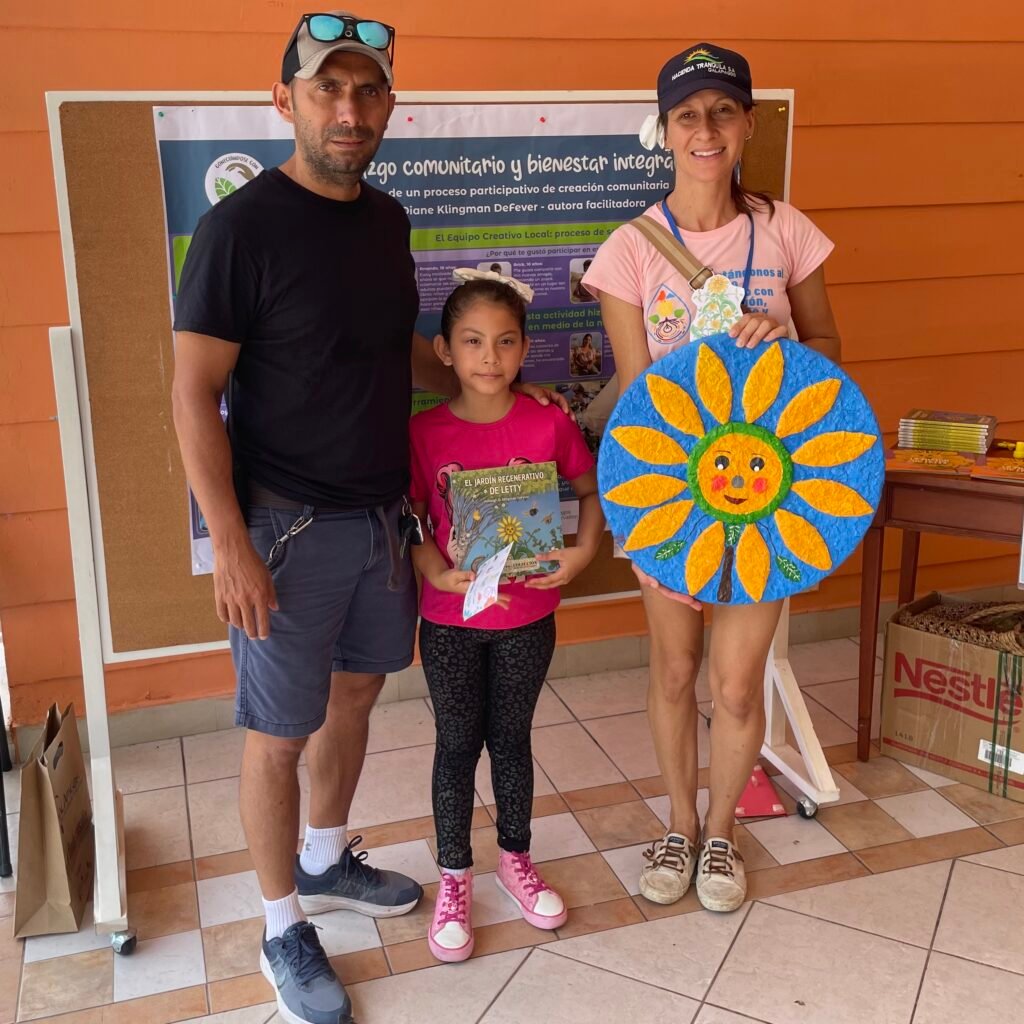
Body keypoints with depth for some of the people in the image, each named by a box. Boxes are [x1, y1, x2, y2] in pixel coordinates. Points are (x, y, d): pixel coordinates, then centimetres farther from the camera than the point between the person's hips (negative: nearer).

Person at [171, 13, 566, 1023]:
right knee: (279, 732, 4)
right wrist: (230, 543, -20)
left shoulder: (385, 219, 6)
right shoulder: (241, 225, -15)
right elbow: (194, 392, -15)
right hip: (287, 525, -7)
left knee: (354, 692, 20)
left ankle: (326, 862, 42)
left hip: (382, 513, 7)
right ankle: (284, 932, 24)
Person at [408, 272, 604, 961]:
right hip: (451, 619, -1)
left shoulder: (549, 424, -8)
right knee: (458, 744, 12)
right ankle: (455, 878, 29)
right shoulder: (425, 432, -10)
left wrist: (584, 551, -9)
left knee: (511, 738, 16)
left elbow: (594, 490, 6)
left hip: (528, 616, 1)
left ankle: (516, 859, 37)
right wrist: (440, 574, -22)